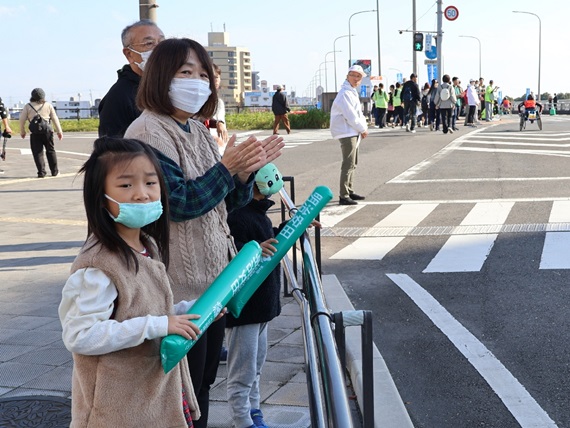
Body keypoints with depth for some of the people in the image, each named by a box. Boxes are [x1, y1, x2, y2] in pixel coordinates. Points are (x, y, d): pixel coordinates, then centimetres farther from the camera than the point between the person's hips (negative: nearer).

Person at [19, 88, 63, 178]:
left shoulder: (28, 106, 4)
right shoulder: (48, 105, 7)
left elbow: (22, 120, 5)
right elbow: (55, 118, 8)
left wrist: (22, 132, 17)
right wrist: (59, 131, 12)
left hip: (34, 133, -1)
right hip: (47, 130, 1)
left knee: (37, 152, 3)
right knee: (50, 151, 12)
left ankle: (41, 172, -3)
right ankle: (54, 171, 16)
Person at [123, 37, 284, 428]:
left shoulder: (198, 131, 10)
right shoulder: (148, 133, -15)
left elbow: (229, 202, 12)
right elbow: (178, 203, -22)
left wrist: (247, 170, -6)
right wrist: (227, 168, -23)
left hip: (214, 278, 9)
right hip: (180, 288, -8)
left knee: (204, 381, 19)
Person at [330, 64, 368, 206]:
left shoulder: (353, 92, 16)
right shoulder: (345, 93, -16)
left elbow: (358, 113, 18)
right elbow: (351, 116, -21)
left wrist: (364, 127, 3)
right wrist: (363, 129, -10)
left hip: (353, 132, 11)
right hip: (347, 132, -11)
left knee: (352, 164, 18)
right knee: (348, 165, -12)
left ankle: (349, 191, 29)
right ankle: (343, 196, -10)